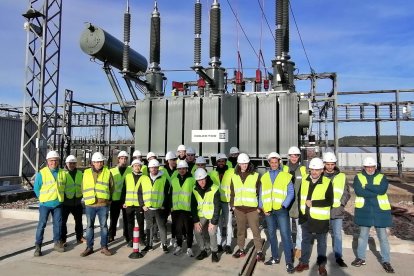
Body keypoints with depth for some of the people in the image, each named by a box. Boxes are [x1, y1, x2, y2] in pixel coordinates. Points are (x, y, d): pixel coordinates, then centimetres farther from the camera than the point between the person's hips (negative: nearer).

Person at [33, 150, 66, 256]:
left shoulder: (63, 173, 4)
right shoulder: (41, 173, -6)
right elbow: (36, 188, 0)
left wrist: (60, 197, 11)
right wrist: (43, 198, 1)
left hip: (58, 204, 3)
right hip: (45, 204, -3)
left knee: (58, 224, 10)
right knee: (42, 224, -2)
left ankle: (57, 243, 23)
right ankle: (38, 246, 6)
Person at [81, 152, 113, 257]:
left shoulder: (107, 172, 1)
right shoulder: (86, 173, 5)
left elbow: (111, 187, 9)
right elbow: (83, 188, 13)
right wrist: (87, 198, 9)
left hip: (103, 205, -1)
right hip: (90, 205, 1)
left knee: (104, 226, 6)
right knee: (89, 226, 8)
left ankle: (104, 247, 15)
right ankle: (89, 247, 17)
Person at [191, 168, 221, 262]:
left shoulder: (214, 189, -21)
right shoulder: (195, 190, -8)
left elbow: (217, 207, -18)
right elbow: (193, 207, -4)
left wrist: (213, 222, -20)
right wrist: (195, 221, -10)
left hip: (213, 215, -4)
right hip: (201, 215, 4)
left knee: (212, 232, -19)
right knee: (197, 231, -11)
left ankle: (214, 252, 2)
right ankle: (203, 251, 9)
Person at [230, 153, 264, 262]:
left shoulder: (255, 176, -2)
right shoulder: (234, 177, 7)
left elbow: (259, 192, 0)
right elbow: (232, 193, 12)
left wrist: (259, 207, -3)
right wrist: (232, 205, 7)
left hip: (252, 208, -3)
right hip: (238, 208, 3)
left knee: (255, 230, 0)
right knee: (240, 230, 13)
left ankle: (259, 251, 11)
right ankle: (241, 250, 26)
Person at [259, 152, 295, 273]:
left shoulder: (286, 176, 0)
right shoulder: (264, 177, 10)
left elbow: (291, 193, -3)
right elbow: (261, 194, 11)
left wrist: (283, 205, -13)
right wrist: (263, 207, 1)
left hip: (281, 210, -4)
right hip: (268, 210, 4)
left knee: (285, 235, -6)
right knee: (271, 234, 13)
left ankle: (289, 262, 1)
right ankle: (275, 257, 27)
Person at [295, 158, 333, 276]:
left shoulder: (327, 182, -12)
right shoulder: (304, 180, 2)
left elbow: (329, 201, -14)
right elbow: (300, 196, 9)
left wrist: (313, 203, -21)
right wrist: (301, 212, 4)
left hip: (320, 218, -4)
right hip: (306, 217, 4)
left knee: (321, 242, 13)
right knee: (305, 240, 16)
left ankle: (321, 265, 27)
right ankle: (304, 262, 30)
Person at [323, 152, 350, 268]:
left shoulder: (342, 176, 6)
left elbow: (347, 193, 8)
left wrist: (341, 203, -3)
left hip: (337, 210, 0)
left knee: (337, 234, 3)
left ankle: (338, 257, 16)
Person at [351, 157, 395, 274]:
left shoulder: (382, 177, 3)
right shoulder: (358, 177, 2)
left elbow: (382, 189, -17)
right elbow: (358, 191, -16)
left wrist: (367, 186, -16)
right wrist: (376, 192, -16)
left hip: (380, 211, 0)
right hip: (364, 210, 0)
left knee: (383, 236, 5)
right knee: (363, 235, 12)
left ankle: (386, 261, 17)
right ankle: (360, 258, 24)